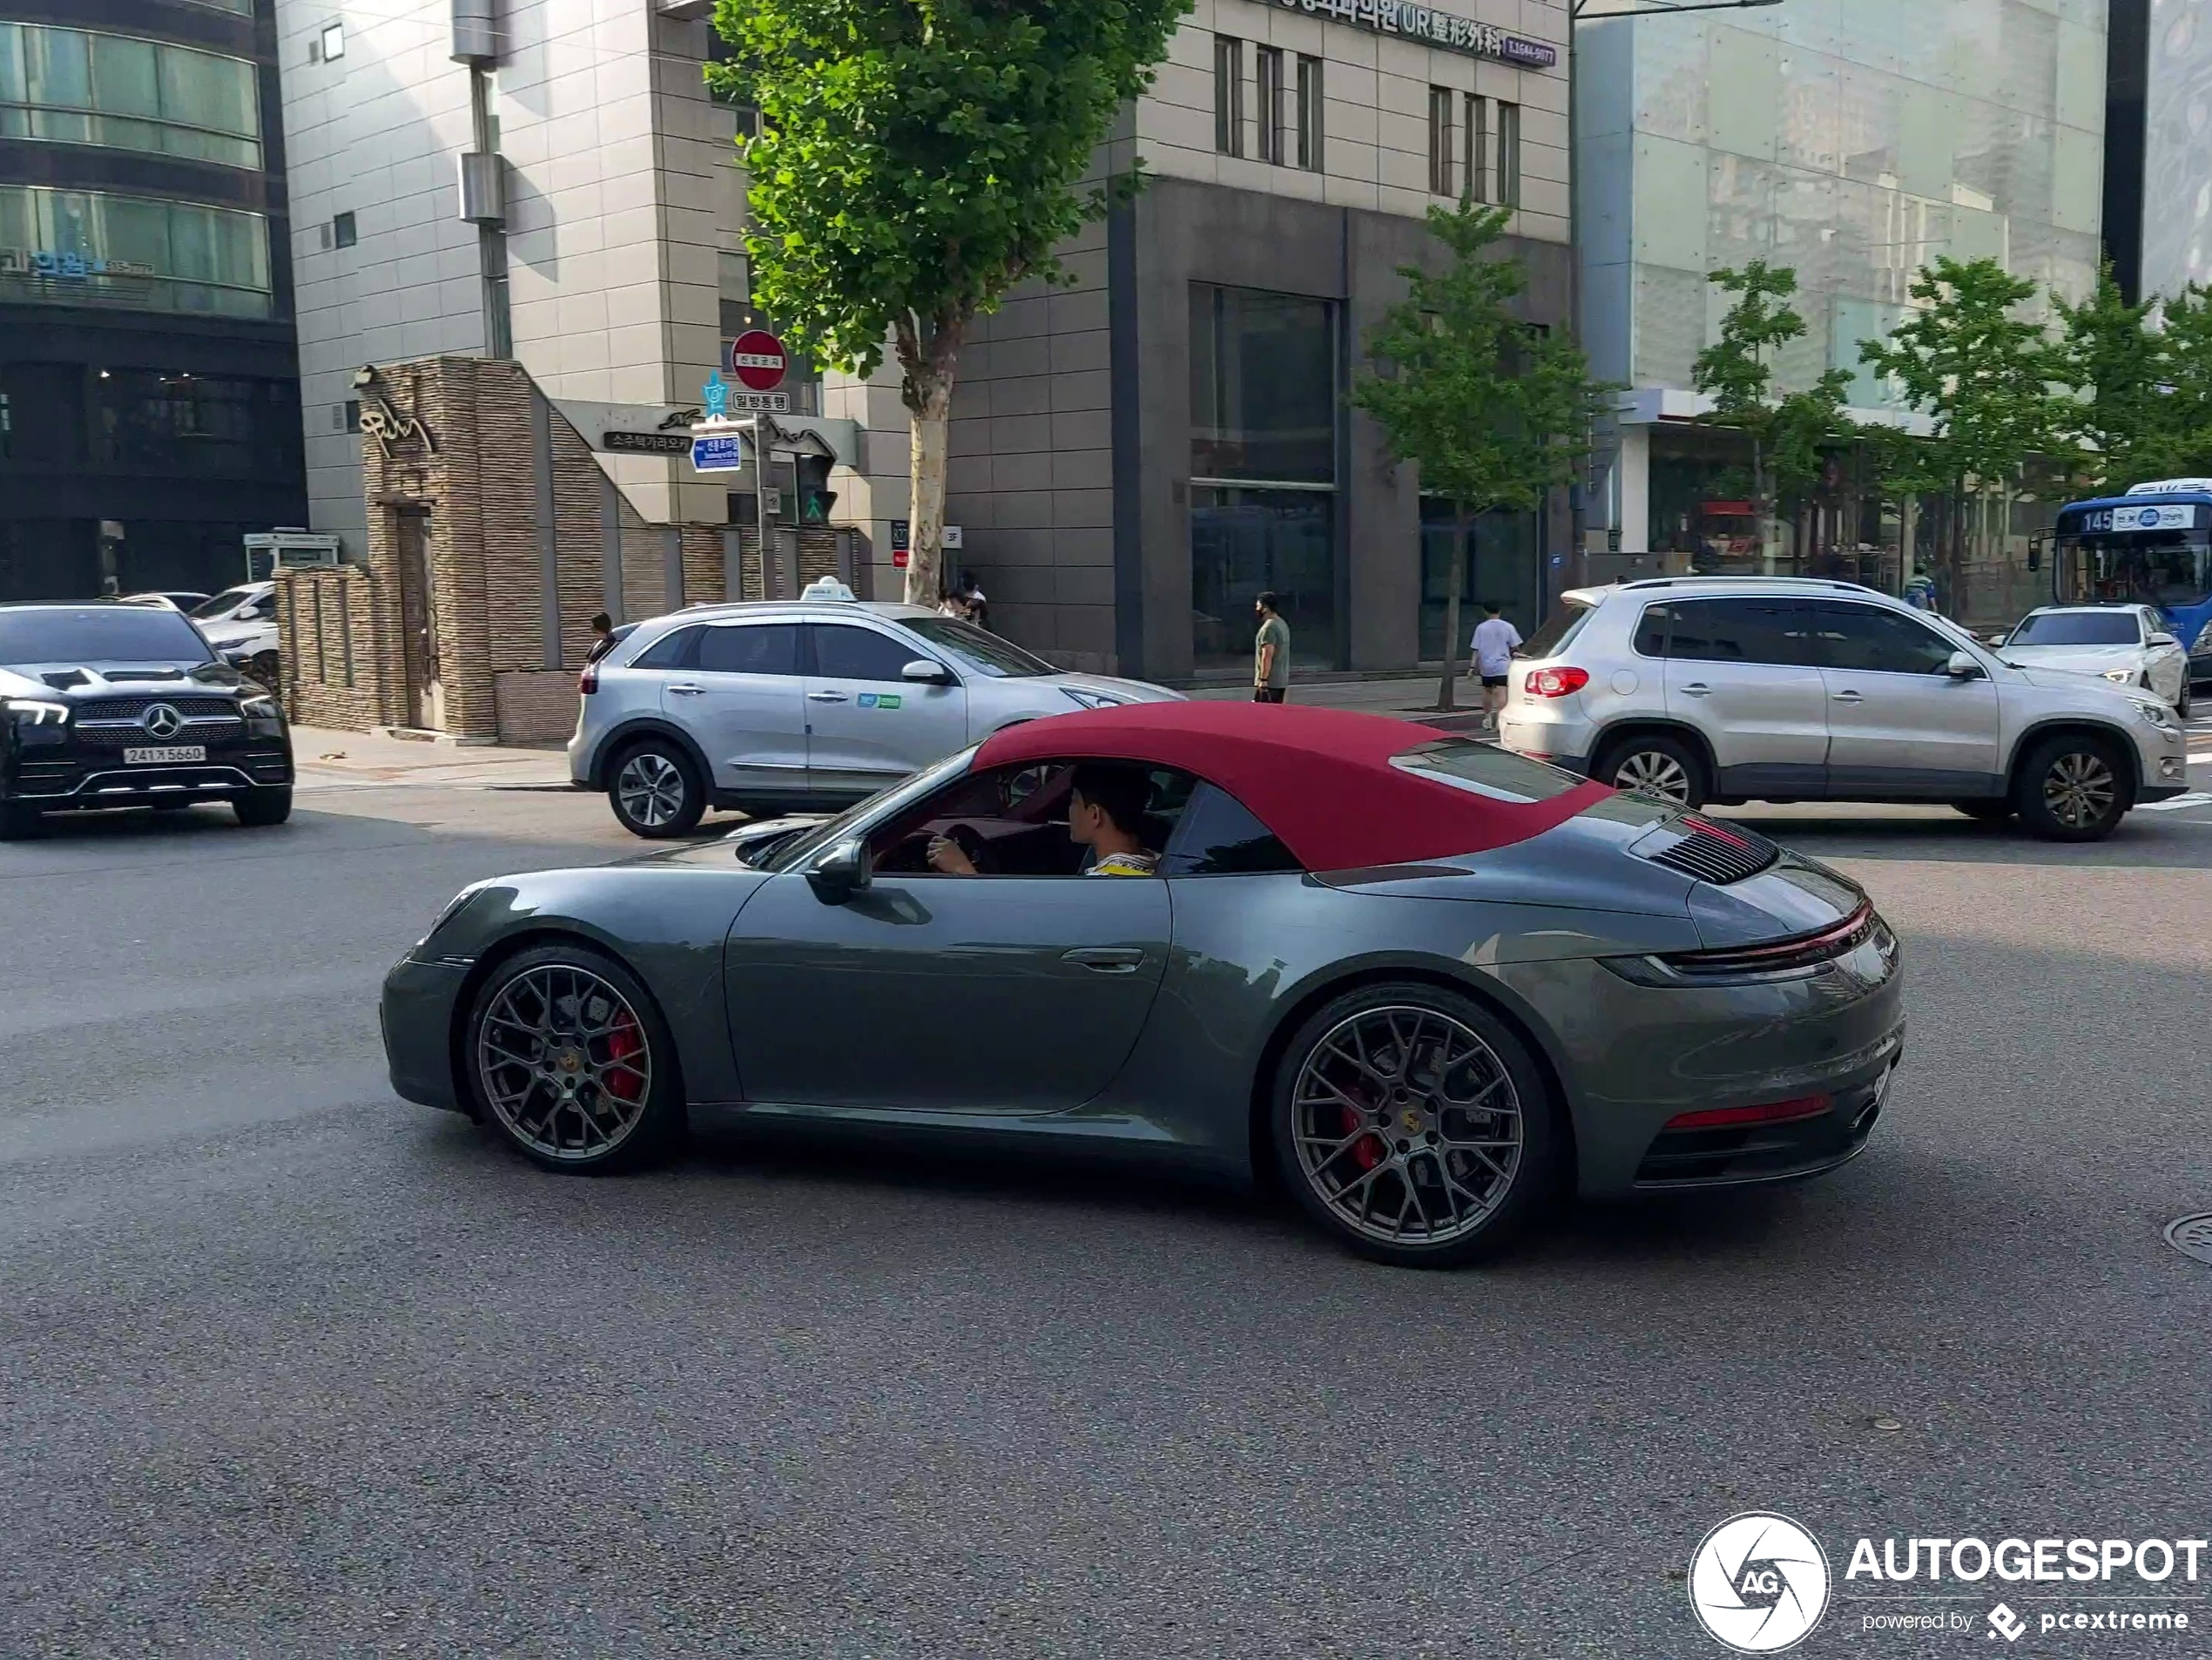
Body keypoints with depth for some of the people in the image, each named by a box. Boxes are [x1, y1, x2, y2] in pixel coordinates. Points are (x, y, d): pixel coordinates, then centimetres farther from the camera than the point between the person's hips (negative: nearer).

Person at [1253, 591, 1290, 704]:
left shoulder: (1269, 628, -16)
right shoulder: (1282, 624, 16)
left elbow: (1267, 656, -22)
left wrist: (1263, 680, -22)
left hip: (1269, 682, -10)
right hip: (1281, 680, 10)